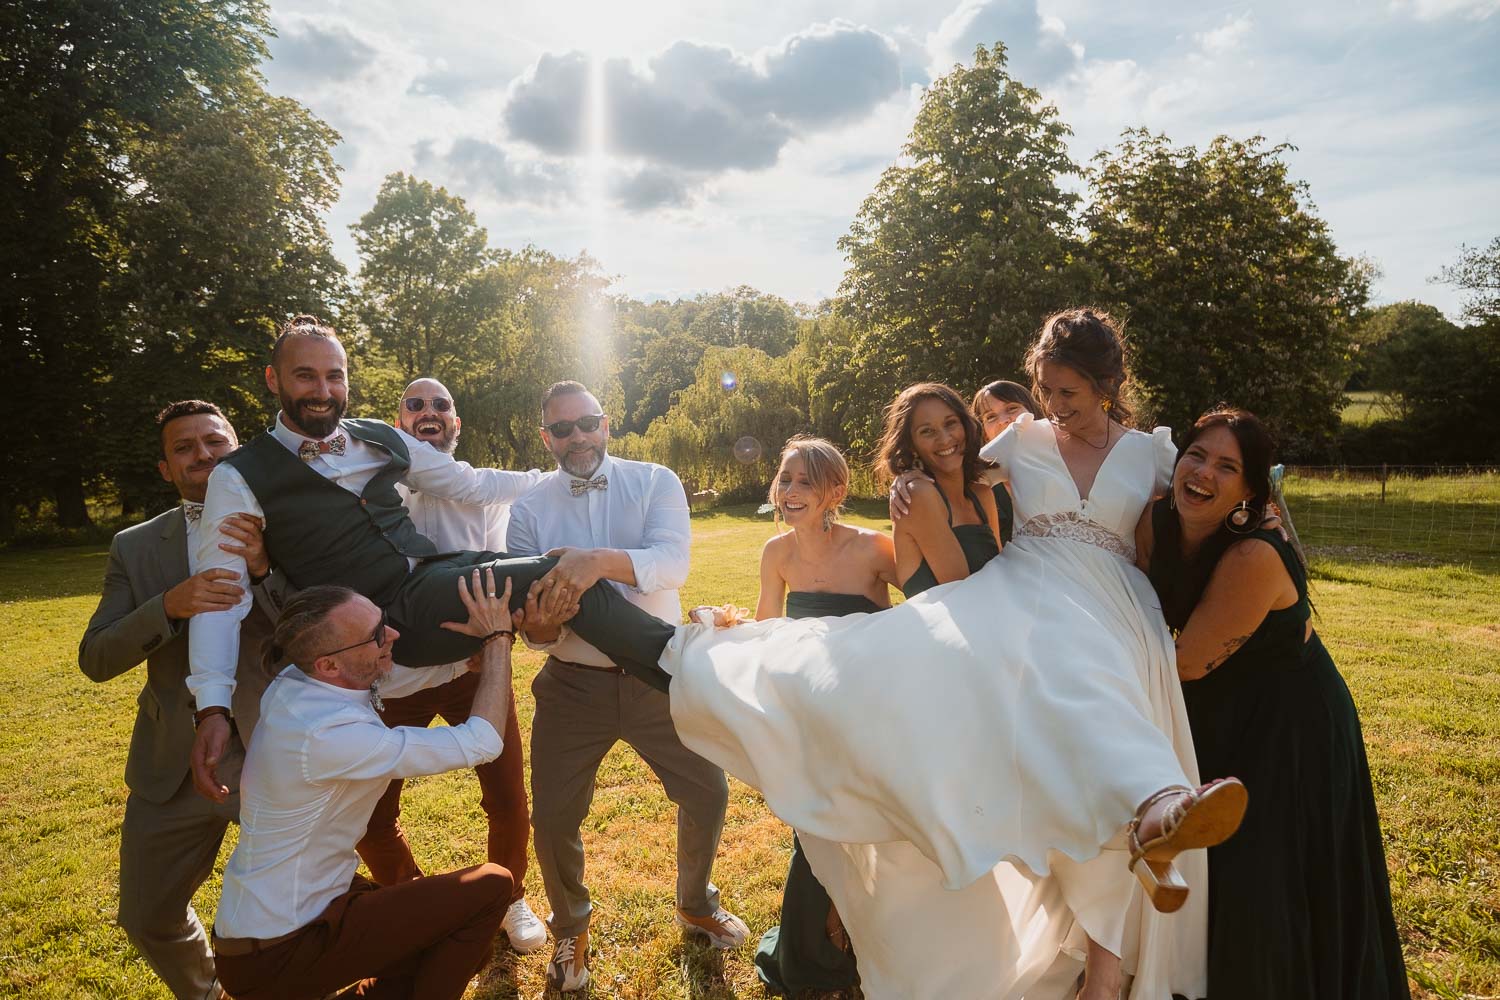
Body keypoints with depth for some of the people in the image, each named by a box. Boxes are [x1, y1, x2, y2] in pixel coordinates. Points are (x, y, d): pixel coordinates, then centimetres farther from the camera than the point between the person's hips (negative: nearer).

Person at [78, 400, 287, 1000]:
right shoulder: (136, 547, 4)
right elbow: (95, 659, -3)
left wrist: (264, 569, -28)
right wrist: (170, 605, -22)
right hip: (174, 765, 3)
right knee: (148, 919, 15)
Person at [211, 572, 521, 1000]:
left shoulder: (299, 682, -8)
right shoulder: (328, 735, -32)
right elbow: (482, 742, -27)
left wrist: (479, 644, -11)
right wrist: (497, 636, -18)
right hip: (276, 956, -8)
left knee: (466, 947, 13)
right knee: (490, 887, -10)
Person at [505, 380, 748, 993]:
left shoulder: (655, 483, -3)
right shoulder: (528, 510, 0)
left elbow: (673, 562, -21)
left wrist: (601, 561, -39)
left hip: (658, 676, 0)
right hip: (572, 685, 1)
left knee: (707, 792, 7)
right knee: (552, 818, 4)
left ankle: (694, 905, 39)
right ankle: (571, 929, 37)